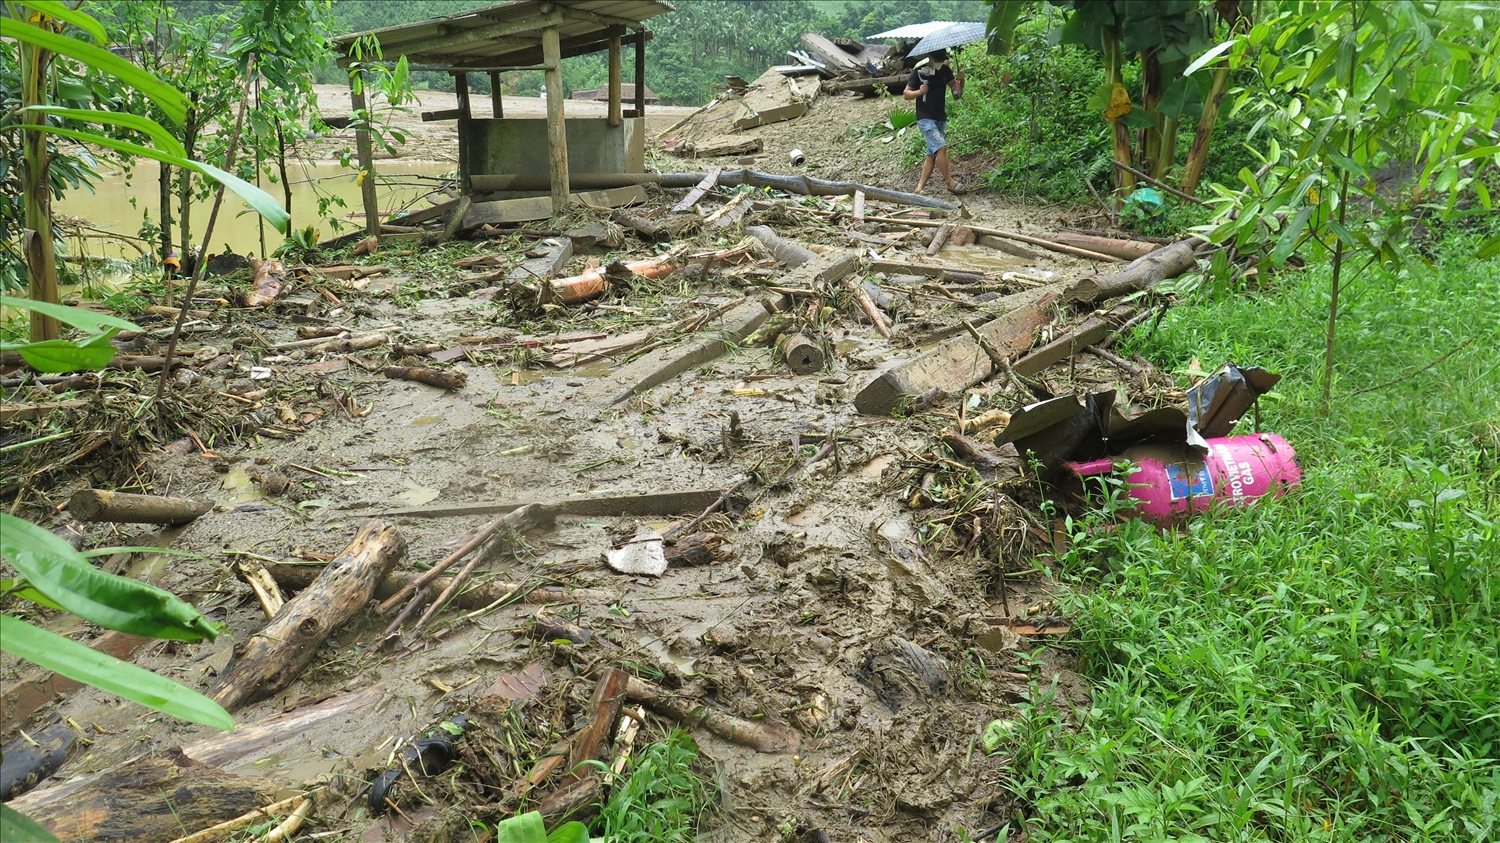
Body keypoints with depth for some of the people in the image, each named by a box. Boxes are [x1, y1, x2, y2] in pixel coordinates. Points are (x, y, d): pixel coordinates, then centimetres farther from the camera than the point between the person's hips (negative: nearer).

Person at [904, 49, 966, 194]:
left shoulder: (945, 69, 6)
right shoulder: (919, 71, -8)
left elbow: (956, 88, 13)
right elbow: (906, 94, -5)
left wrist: (960, 80, -8)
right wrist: (919, 92, -24)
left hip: (941, 118, 6)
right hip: (925, 118, -6)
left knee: (932, 153, 4)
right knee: (941, 147, -18)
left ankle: (920, 187, 7)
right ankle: (950, 182, -9)